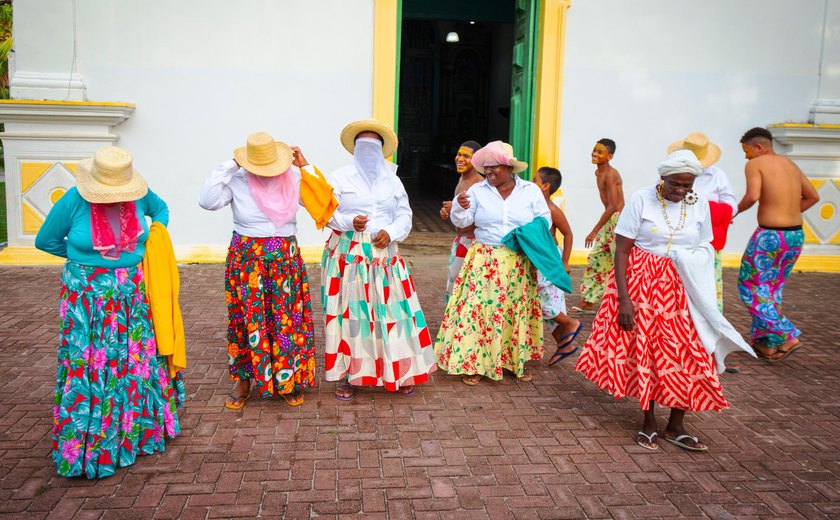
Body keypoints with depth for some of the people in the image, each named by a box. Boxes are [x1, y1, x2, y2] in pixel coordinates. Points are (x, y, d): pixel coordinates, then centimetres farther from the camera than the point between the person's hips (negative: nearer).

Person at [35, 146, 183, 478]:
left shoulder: (139, 195, -7)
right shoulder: (73, 201, -16)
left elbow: (161, 209, 17)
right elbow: (45, 241, 0)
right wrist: (85, 257, 1)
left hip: (133, 292, 4)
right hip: (88, 295, -3)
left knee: (139, 358, 11)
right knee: (91, 366, -1)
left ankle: (139, 429, 32)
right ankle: (90, 444, 14)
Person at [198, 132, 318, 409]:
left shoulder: (292, 178, -2)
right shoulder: (237, 182, -8)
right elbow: (207, 201, -21)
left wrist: (306, 167, -10)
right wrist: (229, 167, -18)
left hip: (286, 260, 2)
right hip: (246, 260, -2)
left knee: (287, 319, 6)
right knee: (247, 320, 5)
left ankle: (287, 380, 20)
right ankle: (243, 380, 20)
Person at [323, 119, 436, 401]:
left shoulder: (392, 180, 14)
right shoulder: (341, 177, 4)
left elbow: (404, 215, 10)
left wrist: (390, 232, -9)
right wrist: (349, 222, -19)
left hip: (385, 254, 3)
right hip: (348, 255, -2)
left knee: (391, 310, 1)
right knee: (349, 312, -2)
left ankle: (397, 372, 14)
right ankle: (348, 375, 9)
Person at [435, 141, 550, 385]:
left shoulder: (531, 190, 3)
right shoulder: (478, 190, 1)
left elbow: (545, 219, 9)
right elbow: (462, 221, 1)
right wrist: (459, 207, -21)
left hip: (520, 264, 1)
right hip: (485, 262, -1)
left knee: (518, 311, 8)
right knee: (479, 308, -6)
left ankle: (518, 360, 23)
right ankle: (473, 363, 4)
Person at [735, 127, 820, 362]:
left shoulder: (755, 164, -6)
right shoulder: (790, 164, 15)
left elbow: (753, 195, -23)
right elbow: (813, 197, 21)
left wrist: (737, 210, -4)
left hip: (770, 236, -8)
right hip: (796, 235, 8)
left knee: (750, 287, 6)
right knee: (773, 289, 18)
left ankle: (787, 335, -1)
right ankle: (767, 344, 22)